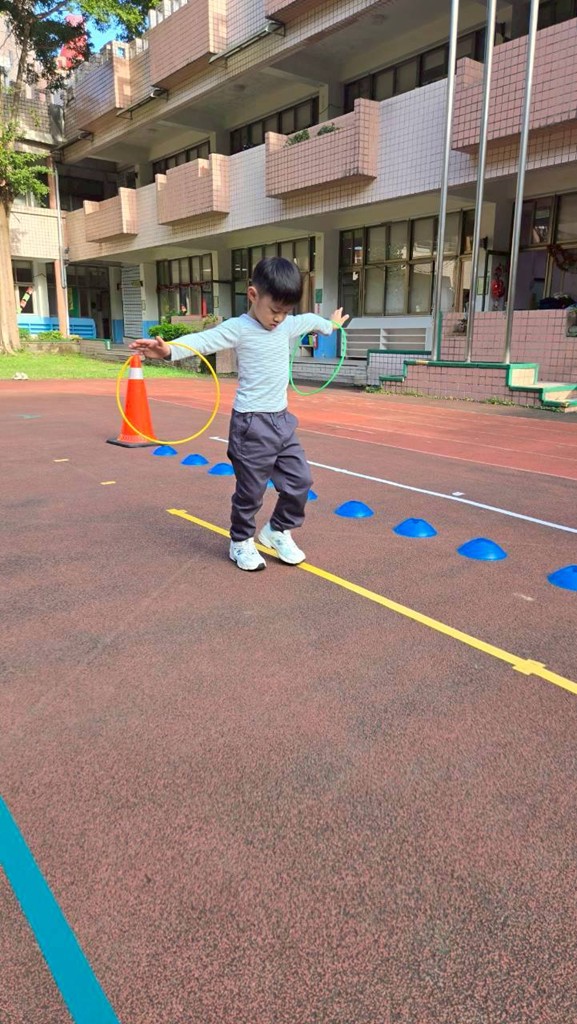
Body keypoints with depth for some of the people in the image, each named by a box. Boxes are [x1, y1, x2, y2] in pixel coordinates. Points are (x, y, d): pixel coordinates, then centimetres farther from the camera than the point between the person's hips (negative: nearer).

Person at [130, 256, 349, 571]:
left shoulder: (289, 325, 8)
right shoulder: (238, 328, -13)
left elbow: (311, 320, 30)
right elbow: (204, 340, -28)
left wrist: (332, 325, 49)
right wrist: (170, 350, -46)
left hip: (282, 419, 7)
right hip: (252, 423, -7)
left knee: (300, 480, 10)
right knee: (251, 489, 3)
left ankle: (277, 531, 31)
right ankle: (241, 542, 25)